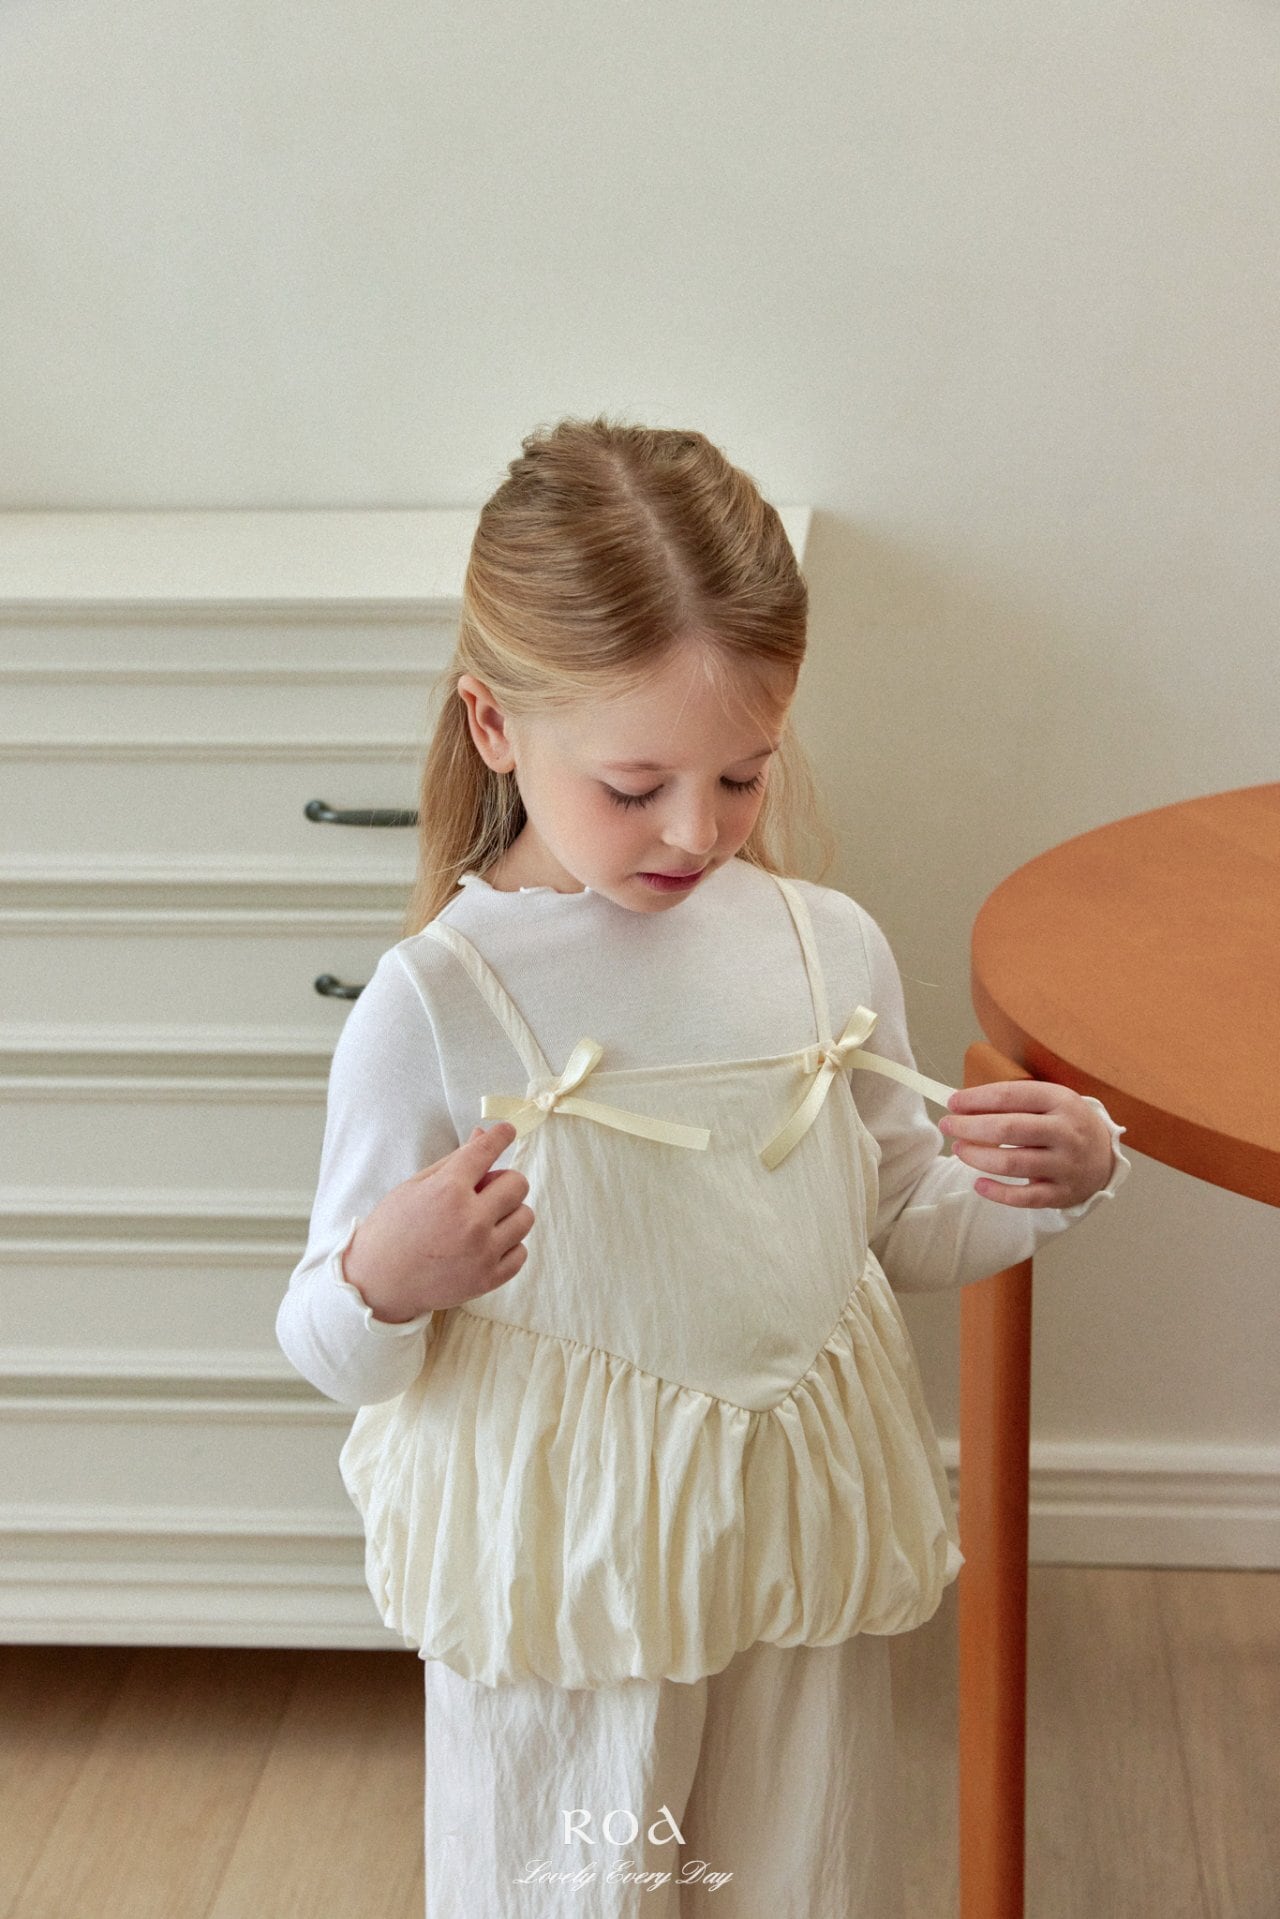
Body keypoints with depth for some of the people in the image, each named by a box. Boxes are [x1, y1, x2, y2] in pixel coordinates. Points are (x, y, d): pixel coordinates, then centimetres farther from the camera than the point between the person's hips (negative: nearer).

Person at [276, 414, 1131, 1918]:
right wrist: (384, 1279, -29)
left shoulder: (829, 949, -3)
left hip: (799, 1551, 4)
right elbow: (335, 1354, -8)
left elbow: (908, 1238, 11)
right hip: (567, 1564, -3)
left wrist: (1054, 1183, -7)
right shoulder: (433, 1004, -15)